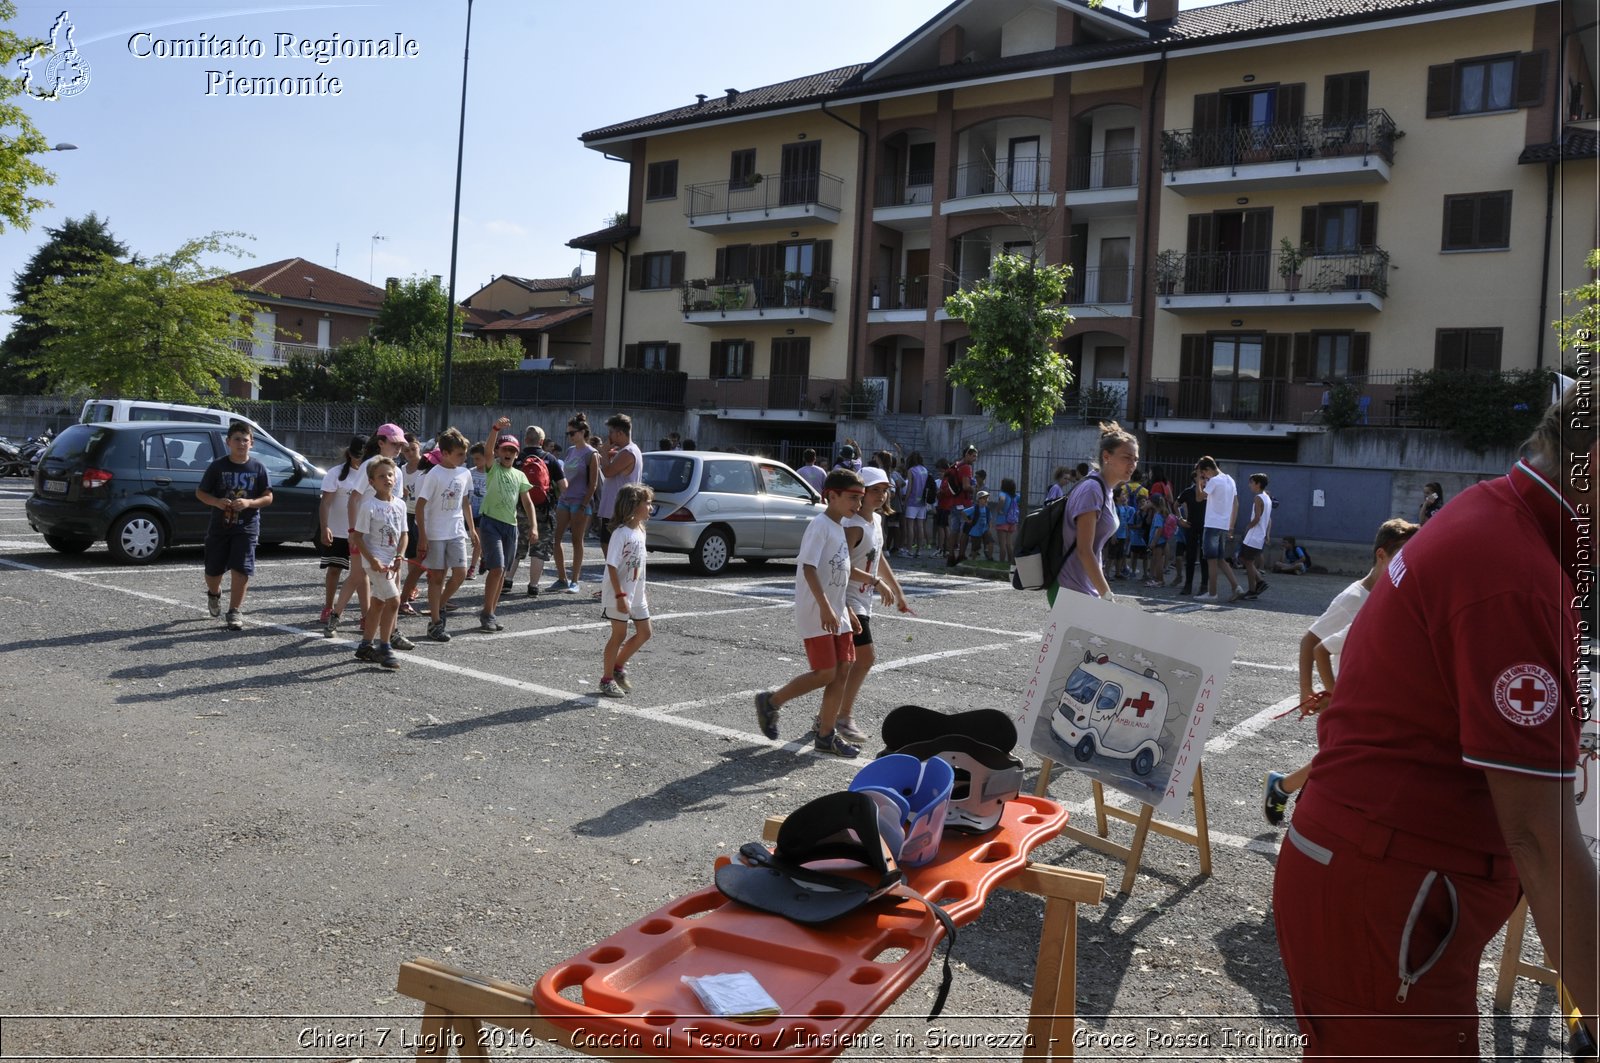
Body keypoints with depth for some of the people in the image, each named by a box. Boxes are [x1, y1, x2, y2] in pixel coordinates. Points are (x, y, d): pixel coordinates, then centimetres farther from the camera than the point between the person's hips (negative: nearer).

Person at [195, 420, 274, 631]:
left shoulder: (258, 468, 0)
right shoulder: (217, 467, -1)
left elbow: (268, 497, 1)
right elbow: (200, 492, 4)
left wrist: (248, 503, -17)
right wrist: (216, 502, -16)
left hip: (247, 528, -1)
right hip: (219, 526, 1)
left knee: (241, 570, -8)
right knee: (213, 571, 11)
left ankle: (234, 612, 1)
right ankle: (214, 594, 44)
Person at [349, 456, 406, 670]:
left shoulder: (400, 505, 6)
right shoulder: (369, 506, -13)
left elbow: (403, 534, 11)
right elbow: (357, 536, -12)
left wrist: (400, 556, -5)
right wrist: (373, 561, -19)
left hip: (391, 561, 7)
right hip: (375, 560, -7)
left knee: (378, 603, 15)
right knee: (393, 600, -14)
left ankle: (366, 645, 27)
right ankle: (385, 647, -5)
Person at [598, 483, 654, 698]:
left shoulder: (640, 531, 8)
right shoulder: (621, 533, -18)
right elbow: (612, 566, -20)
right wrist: (620, 595, -23)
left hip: (636, 593, 8)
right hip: (620, 594, -8)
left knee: (644, 633, 12)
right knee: (619, 635, 1)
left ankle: (618, 666, 28)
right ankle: (607, 679, 15)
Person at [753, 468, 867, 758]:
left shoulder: (841, 527, 14)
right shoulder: (820, 525, -14)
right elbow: (809, 568, -23)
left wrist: (847, 611, 21)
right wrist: (825, 608, -28)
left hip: (836, 612, 9)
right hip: (816, 614, -9)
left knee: (842, 670, 5)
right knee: (825, 673, -8)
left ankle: (826, 734, 14)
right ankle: (771, 702, 11)